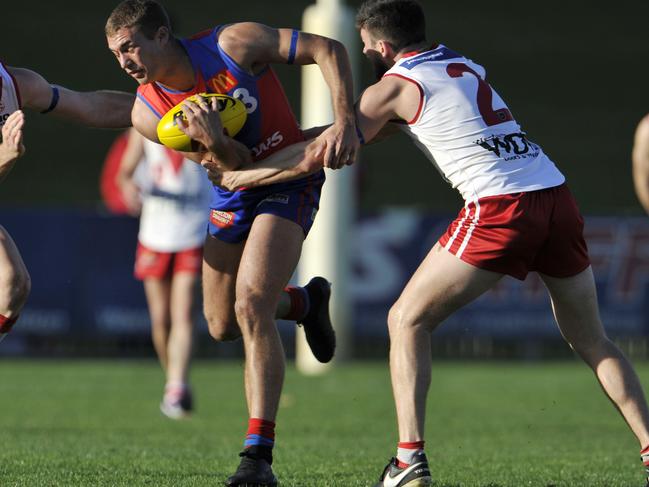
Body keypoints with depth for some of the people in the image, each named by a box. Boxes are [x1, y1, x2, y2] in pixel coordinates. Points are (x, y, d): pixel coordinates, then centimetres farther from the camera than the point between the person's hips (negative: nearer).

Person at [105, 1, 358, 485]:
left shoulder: (234, 45, -24)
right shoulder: (148, 113, -13)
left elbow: (328, 49, -22)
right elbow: (233, 163, -14)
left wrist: (346, 121, -34)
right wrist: (215, 144, -38)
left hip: (289, 184, -6)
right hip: (234, 193, 6)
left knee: (252, 306, -23)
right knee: (223, 327, 11)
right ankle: (306, 302, 44)